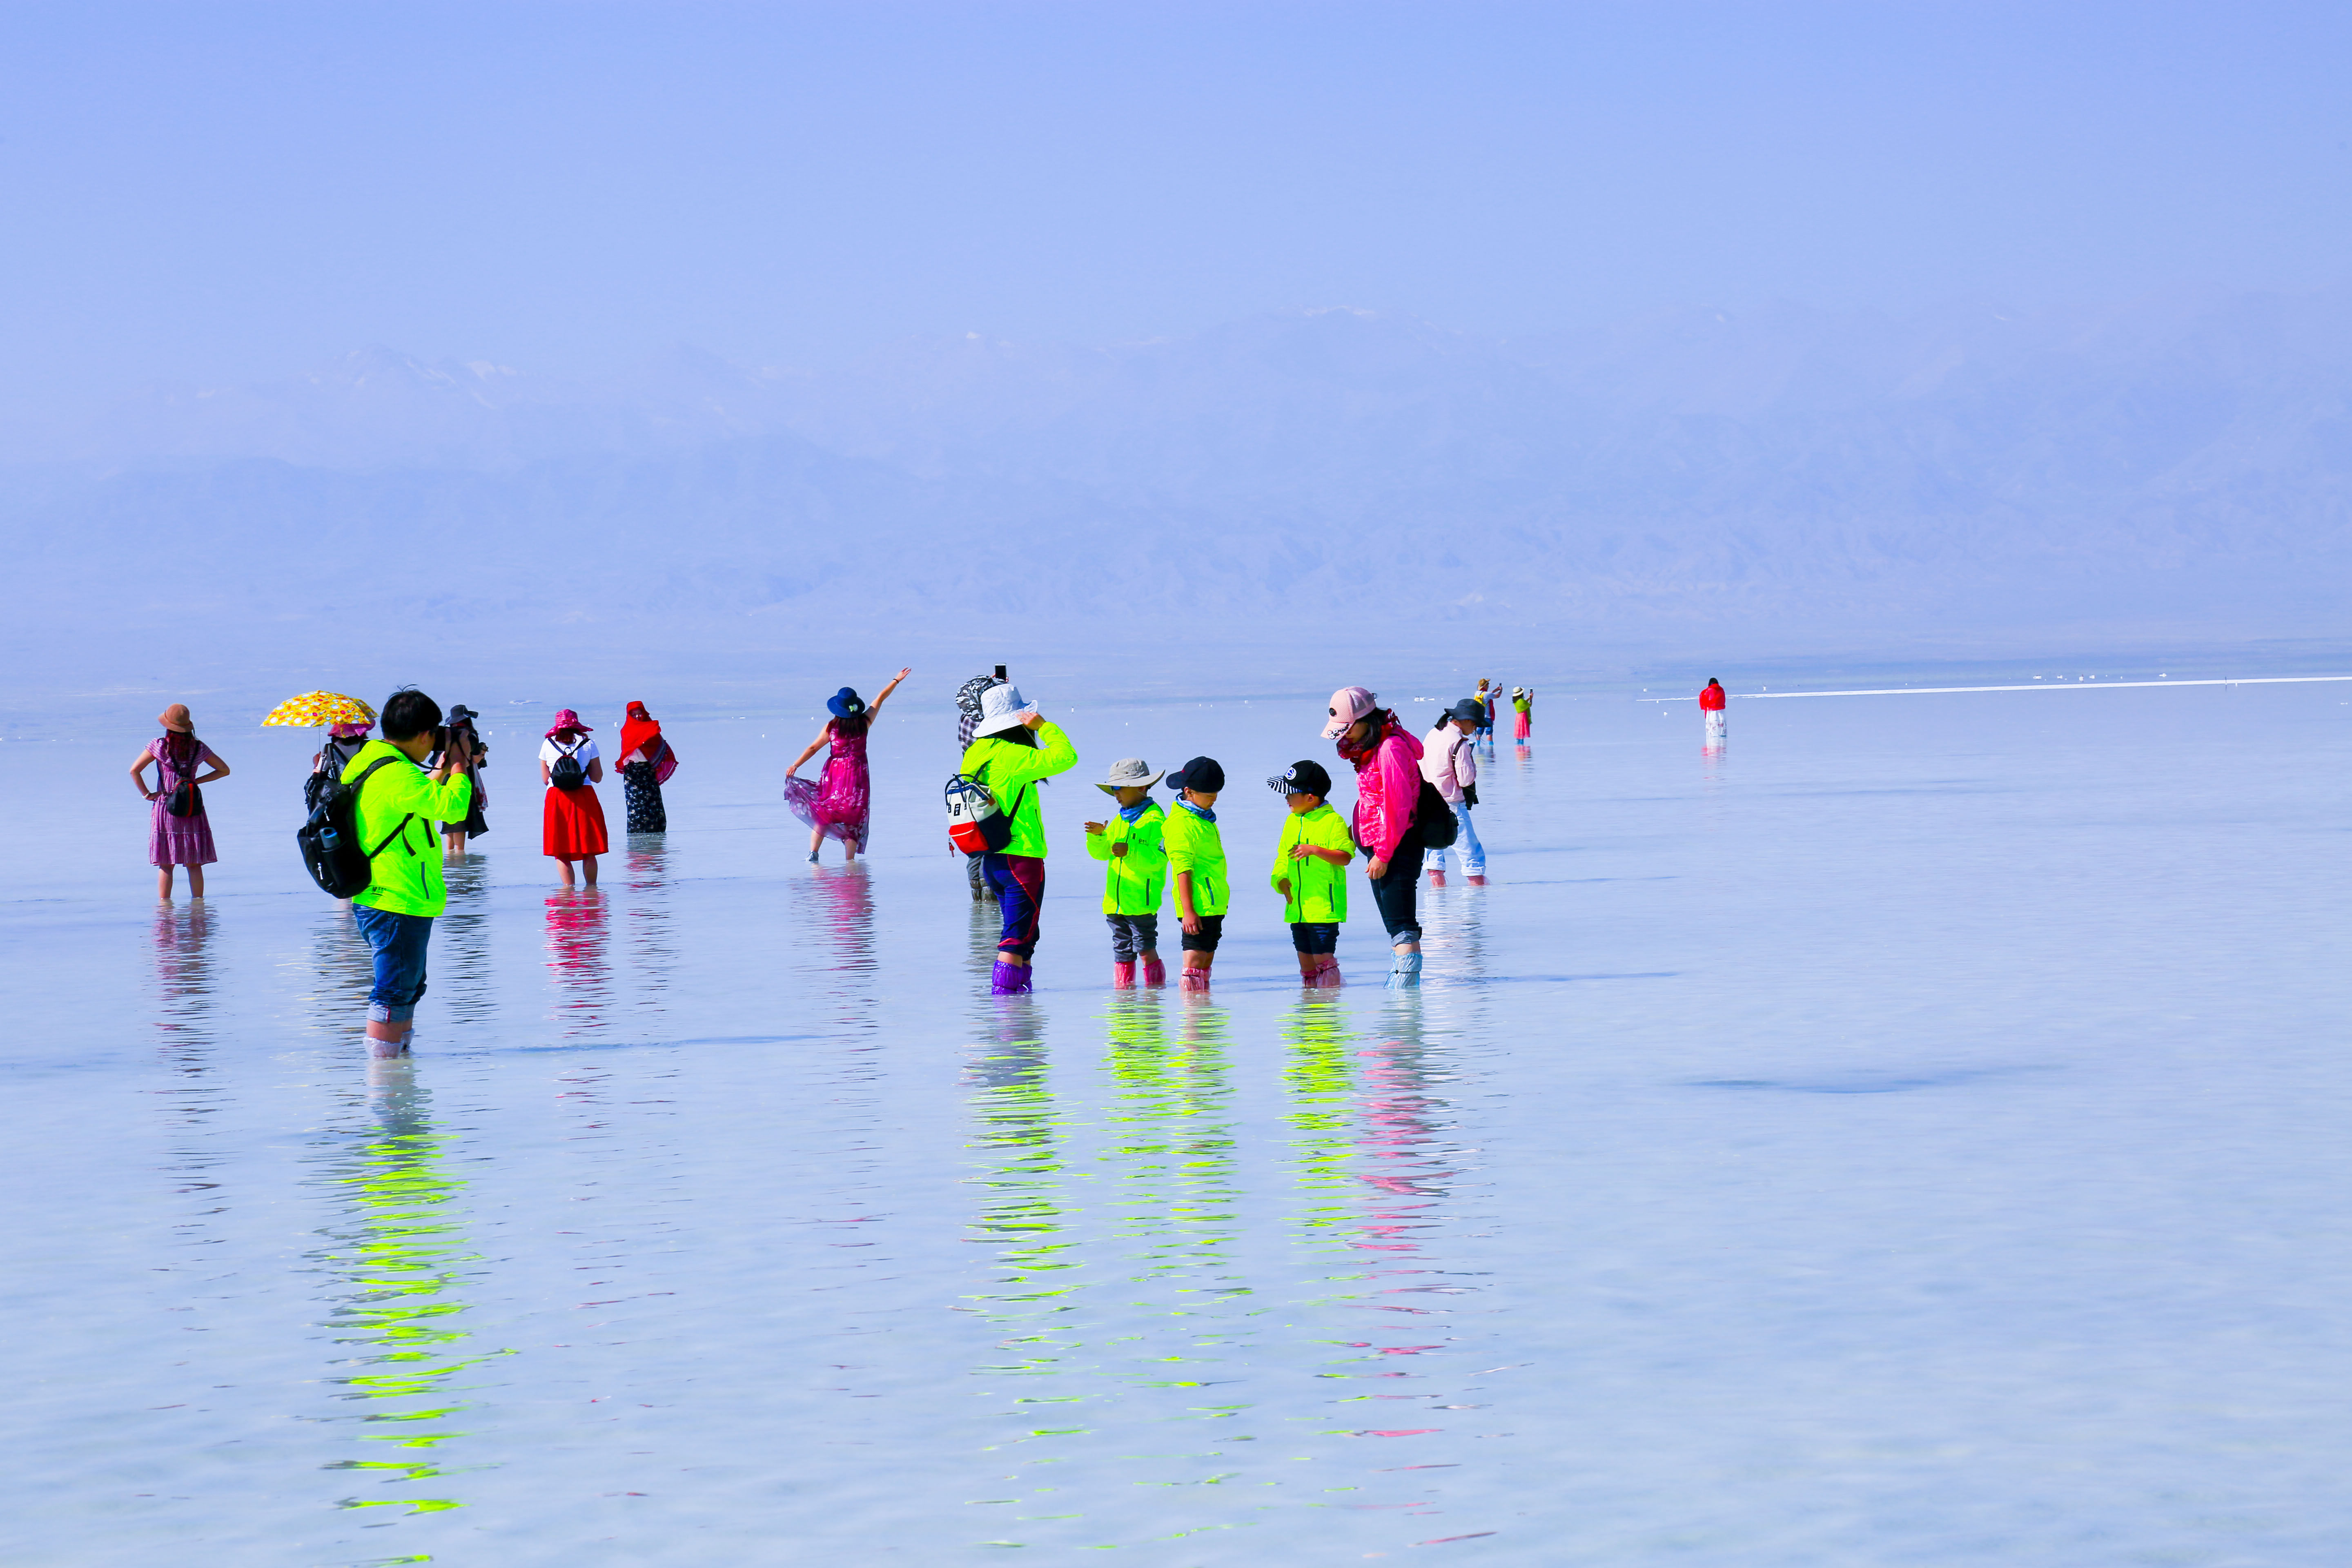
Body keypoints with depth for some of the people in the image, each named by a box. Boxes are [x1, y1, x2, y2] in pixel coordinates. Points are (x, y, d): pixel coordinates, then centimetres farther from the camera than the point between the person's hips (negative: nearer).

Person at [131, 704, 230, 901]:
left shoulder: (158, 746, -6)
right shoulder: (199, 748, 1)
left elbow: (134, 770, -9)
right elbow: (224, 770, 7)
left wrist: (146, 794, -1)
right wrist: (197, 781, 6)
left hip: (165, 807, -1)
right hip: (193, 810, 1)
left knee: (165, 864, 3)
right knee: (194, 864, 6)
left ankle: (164, 902, 1)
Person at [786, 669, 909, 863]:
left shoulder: (832, 727, -7)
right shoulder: (864, 723, -4)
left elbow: (813, 748, -6)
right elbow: (880, 700, 7)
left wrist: (795, 765, -1)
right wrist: (897, 680, 17)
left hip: (834, 774, 0)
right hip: (858, 774, 0)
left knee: (824, 813, 10)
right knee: (854, 818, 5)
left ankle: (813, 853, -1)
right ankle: (850, 860, 2)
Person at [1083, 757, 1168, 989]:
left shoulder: (1155, 820, -7)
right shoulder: (1119, 820, 17)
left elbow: (1159, 857, -17)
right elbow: (1101, 853, 18)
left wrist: (1131, 852, -25)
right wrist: (1098, 837, -2)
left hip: (1142, 901, -8)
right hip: (1115, 900, 8)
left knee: (1146, 950, -7)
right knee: (1122, 951, 11)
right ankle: (1122, 990, 15)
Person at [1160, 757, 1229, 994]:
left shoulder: (1204, 819, 16)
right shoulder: (1181, 824, -14)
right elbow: (1183, 870, -18)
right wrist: (1188, 910, -21)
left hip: (1214, 904, 10)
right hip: (1198, 907, -10)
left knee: (1207, 959, 11)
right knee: (1194, 960, -10)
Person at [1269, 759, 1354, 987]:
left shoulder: (1333, 821, -8)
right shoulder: (1291, 821, 14)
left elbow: (1345, 857, -16)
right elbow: (1283, 856, 17)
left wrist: (1315, 850, -28)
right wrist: (1281, 880, -2)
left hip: (1324, 907, -7)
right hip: (1296, 907, 7)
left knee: (1323, 958, -8)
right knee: (1305, 961, 11)